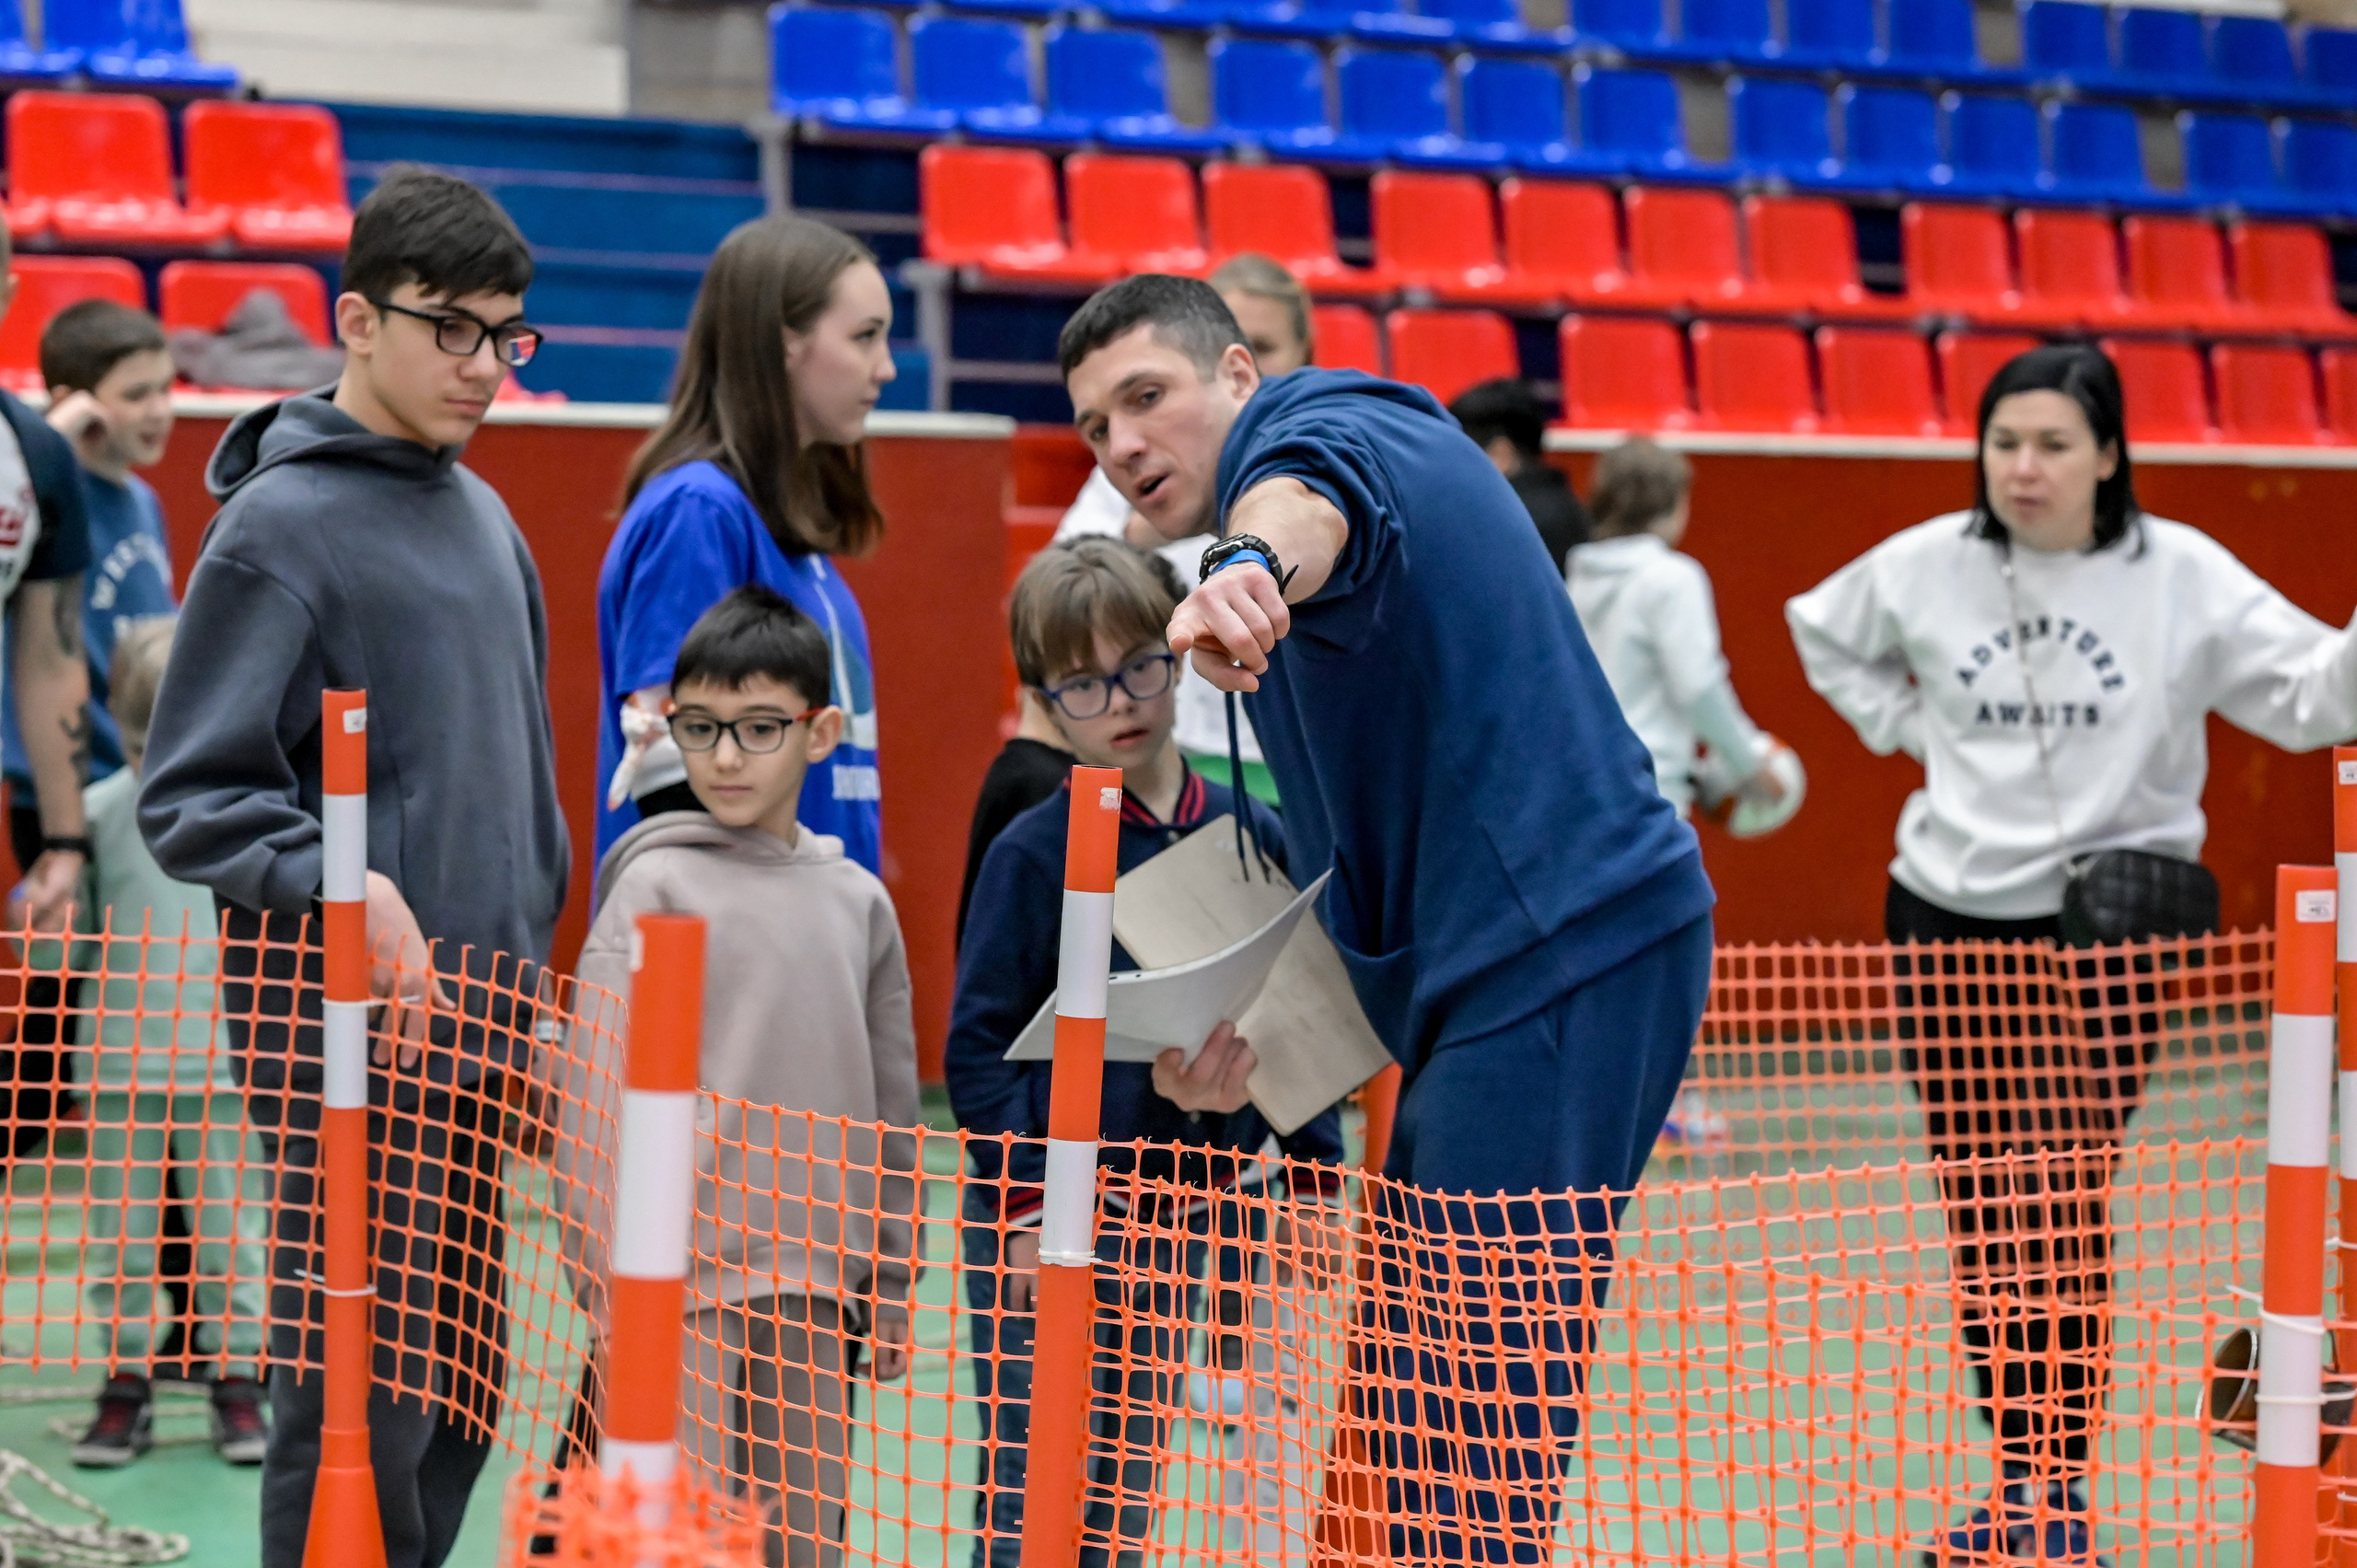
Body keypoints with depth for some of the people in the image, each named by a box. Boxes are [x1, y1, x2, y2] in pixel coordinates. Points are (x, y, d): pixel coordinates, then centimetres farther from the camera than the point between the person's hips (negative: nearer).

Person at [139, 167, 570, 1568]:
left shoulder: (484, 517, 15)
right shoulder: (280, 526, -9)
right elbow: (190, 797, -12)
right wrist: (346, 889, -24)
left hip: (481, 1007, 8)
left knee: (463, 1379, 12)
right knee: (360, 1382, -8)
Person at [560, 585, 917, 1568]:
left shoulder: (859, 900, 10)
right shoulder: (658, 885, -2)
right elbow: (600, 1090, -5)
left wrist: (890, 1286, 15)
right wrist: (613, 1280, -11)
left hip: (815, 1287, 4)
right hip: (682, 1277, -4)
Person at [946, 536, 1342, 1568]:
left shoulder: (1252, 838, 4)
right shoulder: (1034, 853, -8)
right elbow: (977, 1049, -9)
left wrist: (1316, 1171, 5)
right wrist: (1026, 1206, -17)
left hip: (1179, 1206, 4)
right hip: (1044, 1218, -4)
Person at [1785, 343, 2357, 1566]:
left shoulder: (2181, 576, -7)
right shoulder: (1927, 567, 0)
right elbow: (1823, 633, 20)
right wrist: (1909, 728, 8)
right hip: (1949, 917, 3)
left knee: (2068, 1219, -6)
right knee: (1982, 1219, 8)